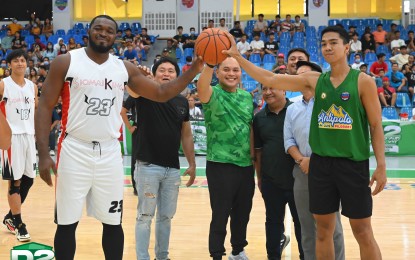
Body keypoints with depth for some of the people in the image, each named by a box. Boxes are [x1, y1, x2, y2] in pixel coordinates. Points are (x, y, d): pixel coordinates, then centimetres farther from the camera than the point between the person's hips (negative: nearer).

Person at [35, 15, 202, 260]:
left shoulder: (125, 68, 7)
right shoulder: (65, 62, -4)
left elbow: (161, 93, 12)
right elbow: (45, 107, -5)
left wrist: (194, 70, 0)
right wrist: (44, 154, -14)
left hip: (110, 153, 3)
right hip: (74, 151, -3)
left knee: (113, 222, 10)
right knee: (67, 223, 3)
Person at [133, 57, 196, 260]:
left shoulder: (182, 102, 8)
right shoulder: (145, 95, -4)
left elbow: (186, 134, 14)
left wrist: (192, 164, 13)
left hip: (173, 169, 5)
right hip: (148, 166, -4)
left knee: (166, 216, 13)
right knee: (145, 216, 2)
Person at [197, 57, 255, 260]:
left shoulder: (247, 97, 8)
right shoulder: (213, 95, -9)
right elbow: (201, 86, -33)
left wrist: (252, 151, 11)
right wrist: (210, 63, -50)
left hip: (246, 165, 6)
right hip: (220, 165, -6)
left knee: (243, 212, 16)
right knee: (220, 215, 0)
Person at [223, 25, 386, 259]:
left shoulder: (363, 82, -4)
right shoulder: (315, 80, 5)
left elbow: (376, 126, -3)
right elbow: (269, 79, 4)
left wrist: (381, 166, -10)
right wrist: (237, 56, -3)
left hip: (353, 163, -4)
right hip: (321, 162, 4)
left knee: (363, 233, 2)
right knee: (323, 230, 10)